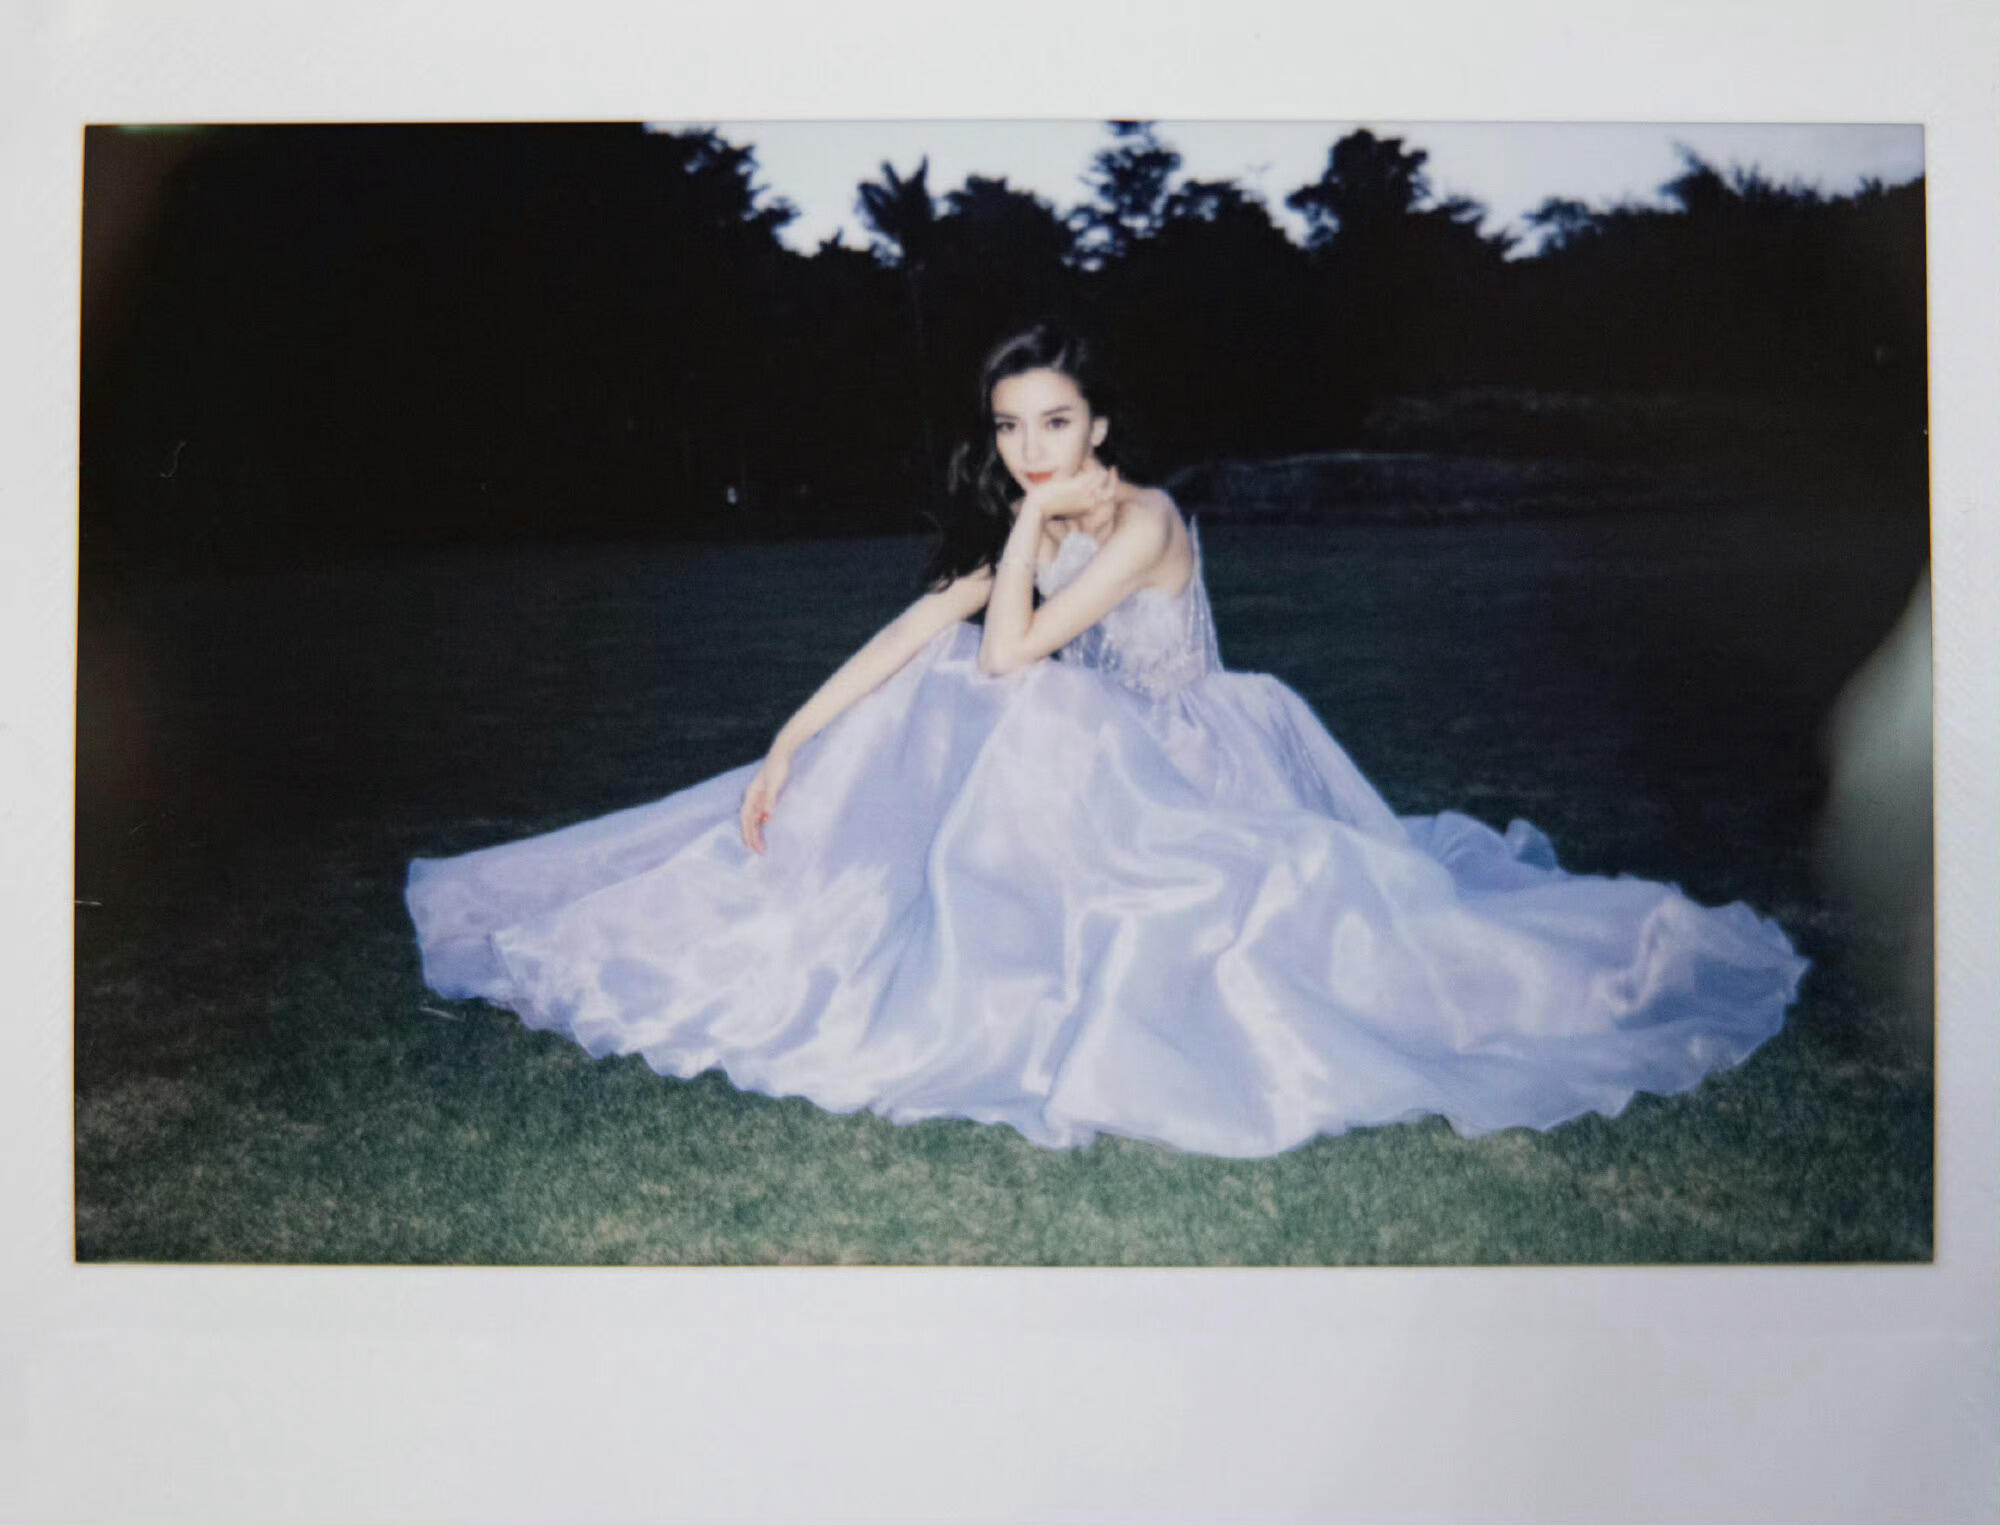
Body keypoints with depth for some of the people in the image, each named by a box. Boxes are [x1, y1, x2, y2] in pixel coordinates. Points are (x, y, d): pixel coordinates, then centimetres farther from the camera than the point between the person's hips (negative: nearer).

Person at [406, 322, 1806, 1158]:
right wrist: (788, 746, -10)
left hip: (1202, 778, -6)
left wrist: (1033, 523, -20)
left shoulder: (1142, 522, -21)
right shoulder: (1025, 528, 1)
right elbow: (918, 631, -6)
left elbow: (1008, 654, -28)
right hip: (1101, 782, 7)